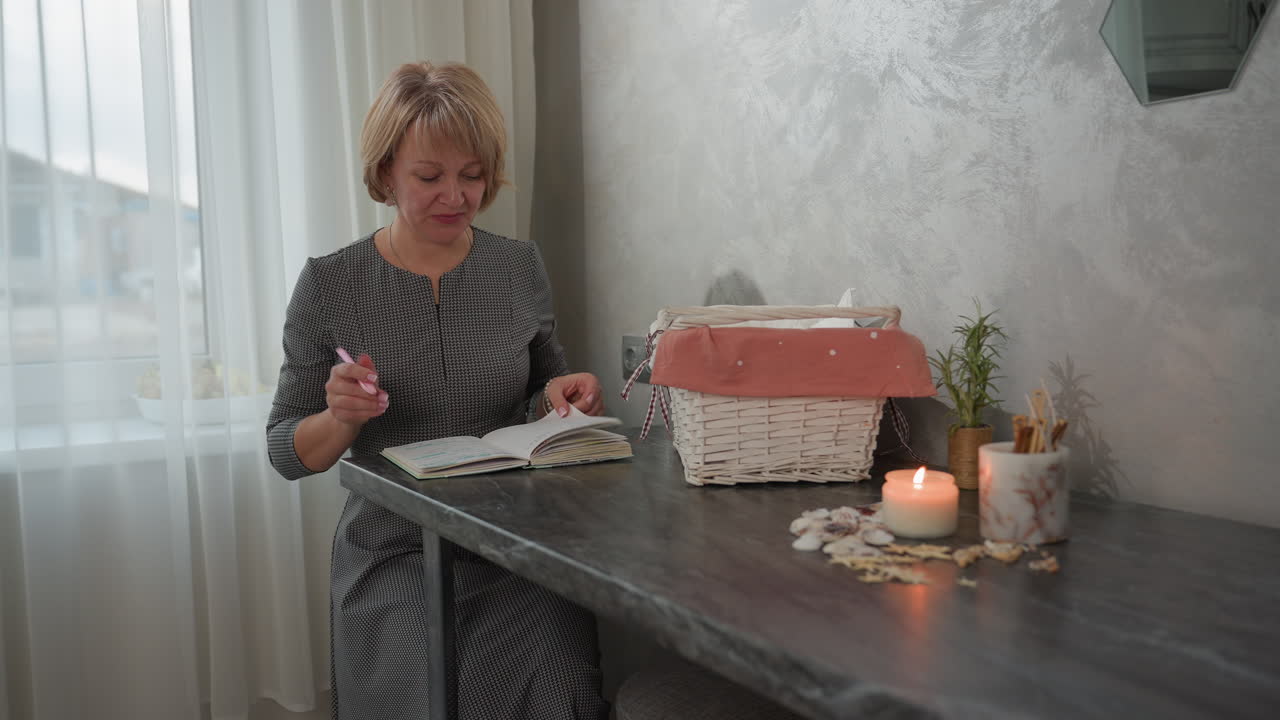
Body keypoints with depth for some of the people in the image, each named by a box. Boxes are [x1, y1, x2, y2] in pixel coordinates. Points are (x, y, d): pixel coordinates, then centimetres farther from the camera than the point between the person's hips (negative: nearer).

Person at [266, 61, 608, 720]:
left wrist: (558, 398, -6)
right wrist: (341, 418, -18)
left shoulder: (520, 268, 3)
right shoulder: (330, 284, -3)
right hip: (394, 559, -1)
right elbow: (286, 454, 3)